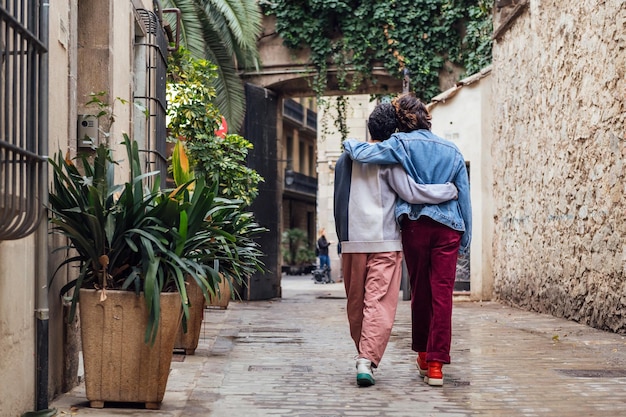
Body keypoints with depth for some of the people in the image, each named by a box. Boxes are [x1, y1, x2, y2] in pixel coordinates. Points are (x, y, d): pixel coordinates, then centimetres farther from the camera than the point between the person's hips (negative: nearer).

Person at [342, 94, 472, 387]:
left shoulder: (402, 144, -1)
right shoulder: (452, 150, 11)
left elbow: (363, 153, -14)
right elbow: (464, 196, 11)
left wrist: (349, 143, 9)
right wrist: (465, 239, 17)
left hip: (416, 224, -1)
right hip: (448, 228, 1)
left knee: (420, 292, 12)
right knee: (442, 294, -2)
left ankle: (424, 355, 26)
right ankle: (436, 363, -6)